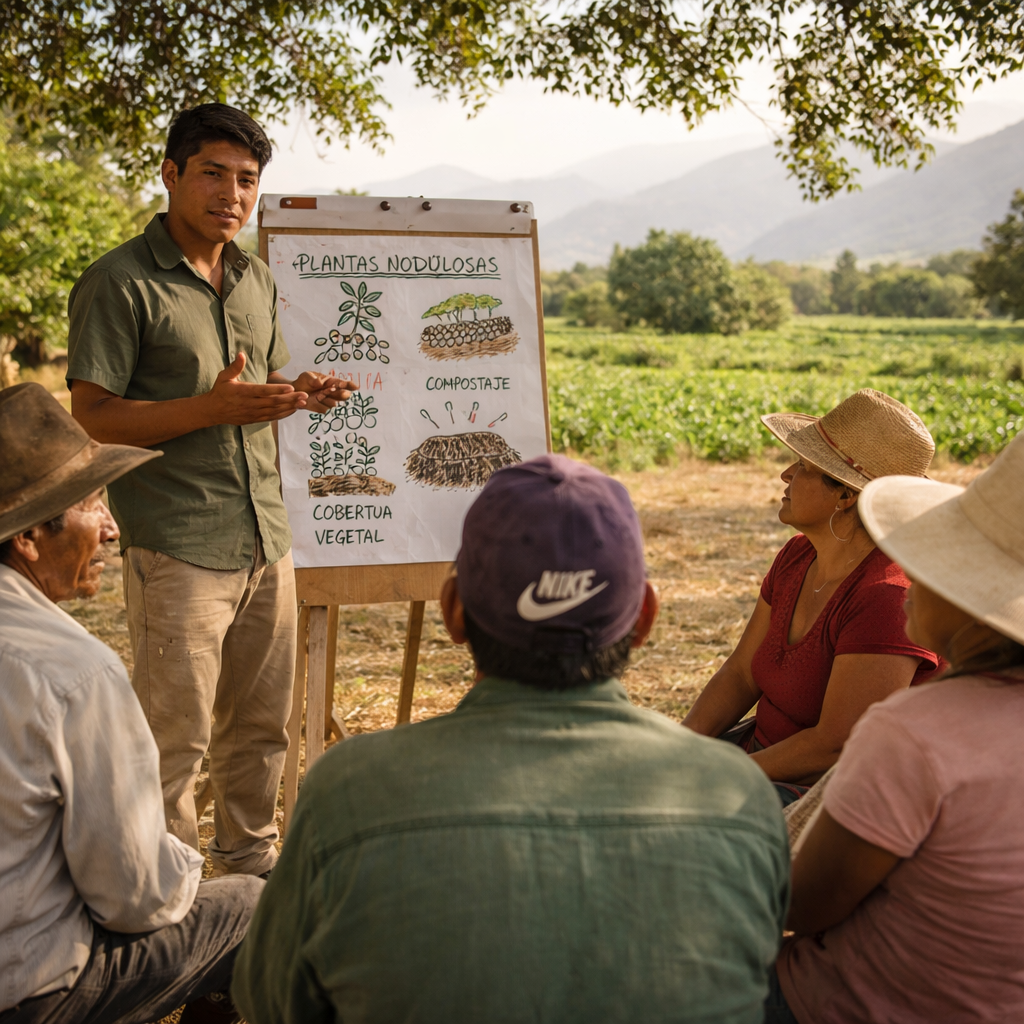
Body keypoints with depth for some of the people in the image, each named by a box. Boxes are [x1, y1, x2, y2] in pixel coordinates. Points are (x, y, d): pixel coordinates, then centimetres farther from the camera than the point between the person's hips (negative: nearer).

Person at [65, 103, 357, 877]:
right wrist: (213, 408, -24)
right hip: (176, 546, -7)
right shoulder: (120, 283, -7)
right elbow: (92, 416, -12)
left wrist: (300, 396, 2)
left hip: (266, 537, 7)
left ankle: (250, 858, 31)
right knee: (176, 733, -1)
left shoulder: (257, 280, 16)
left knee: (261, 721, 14)